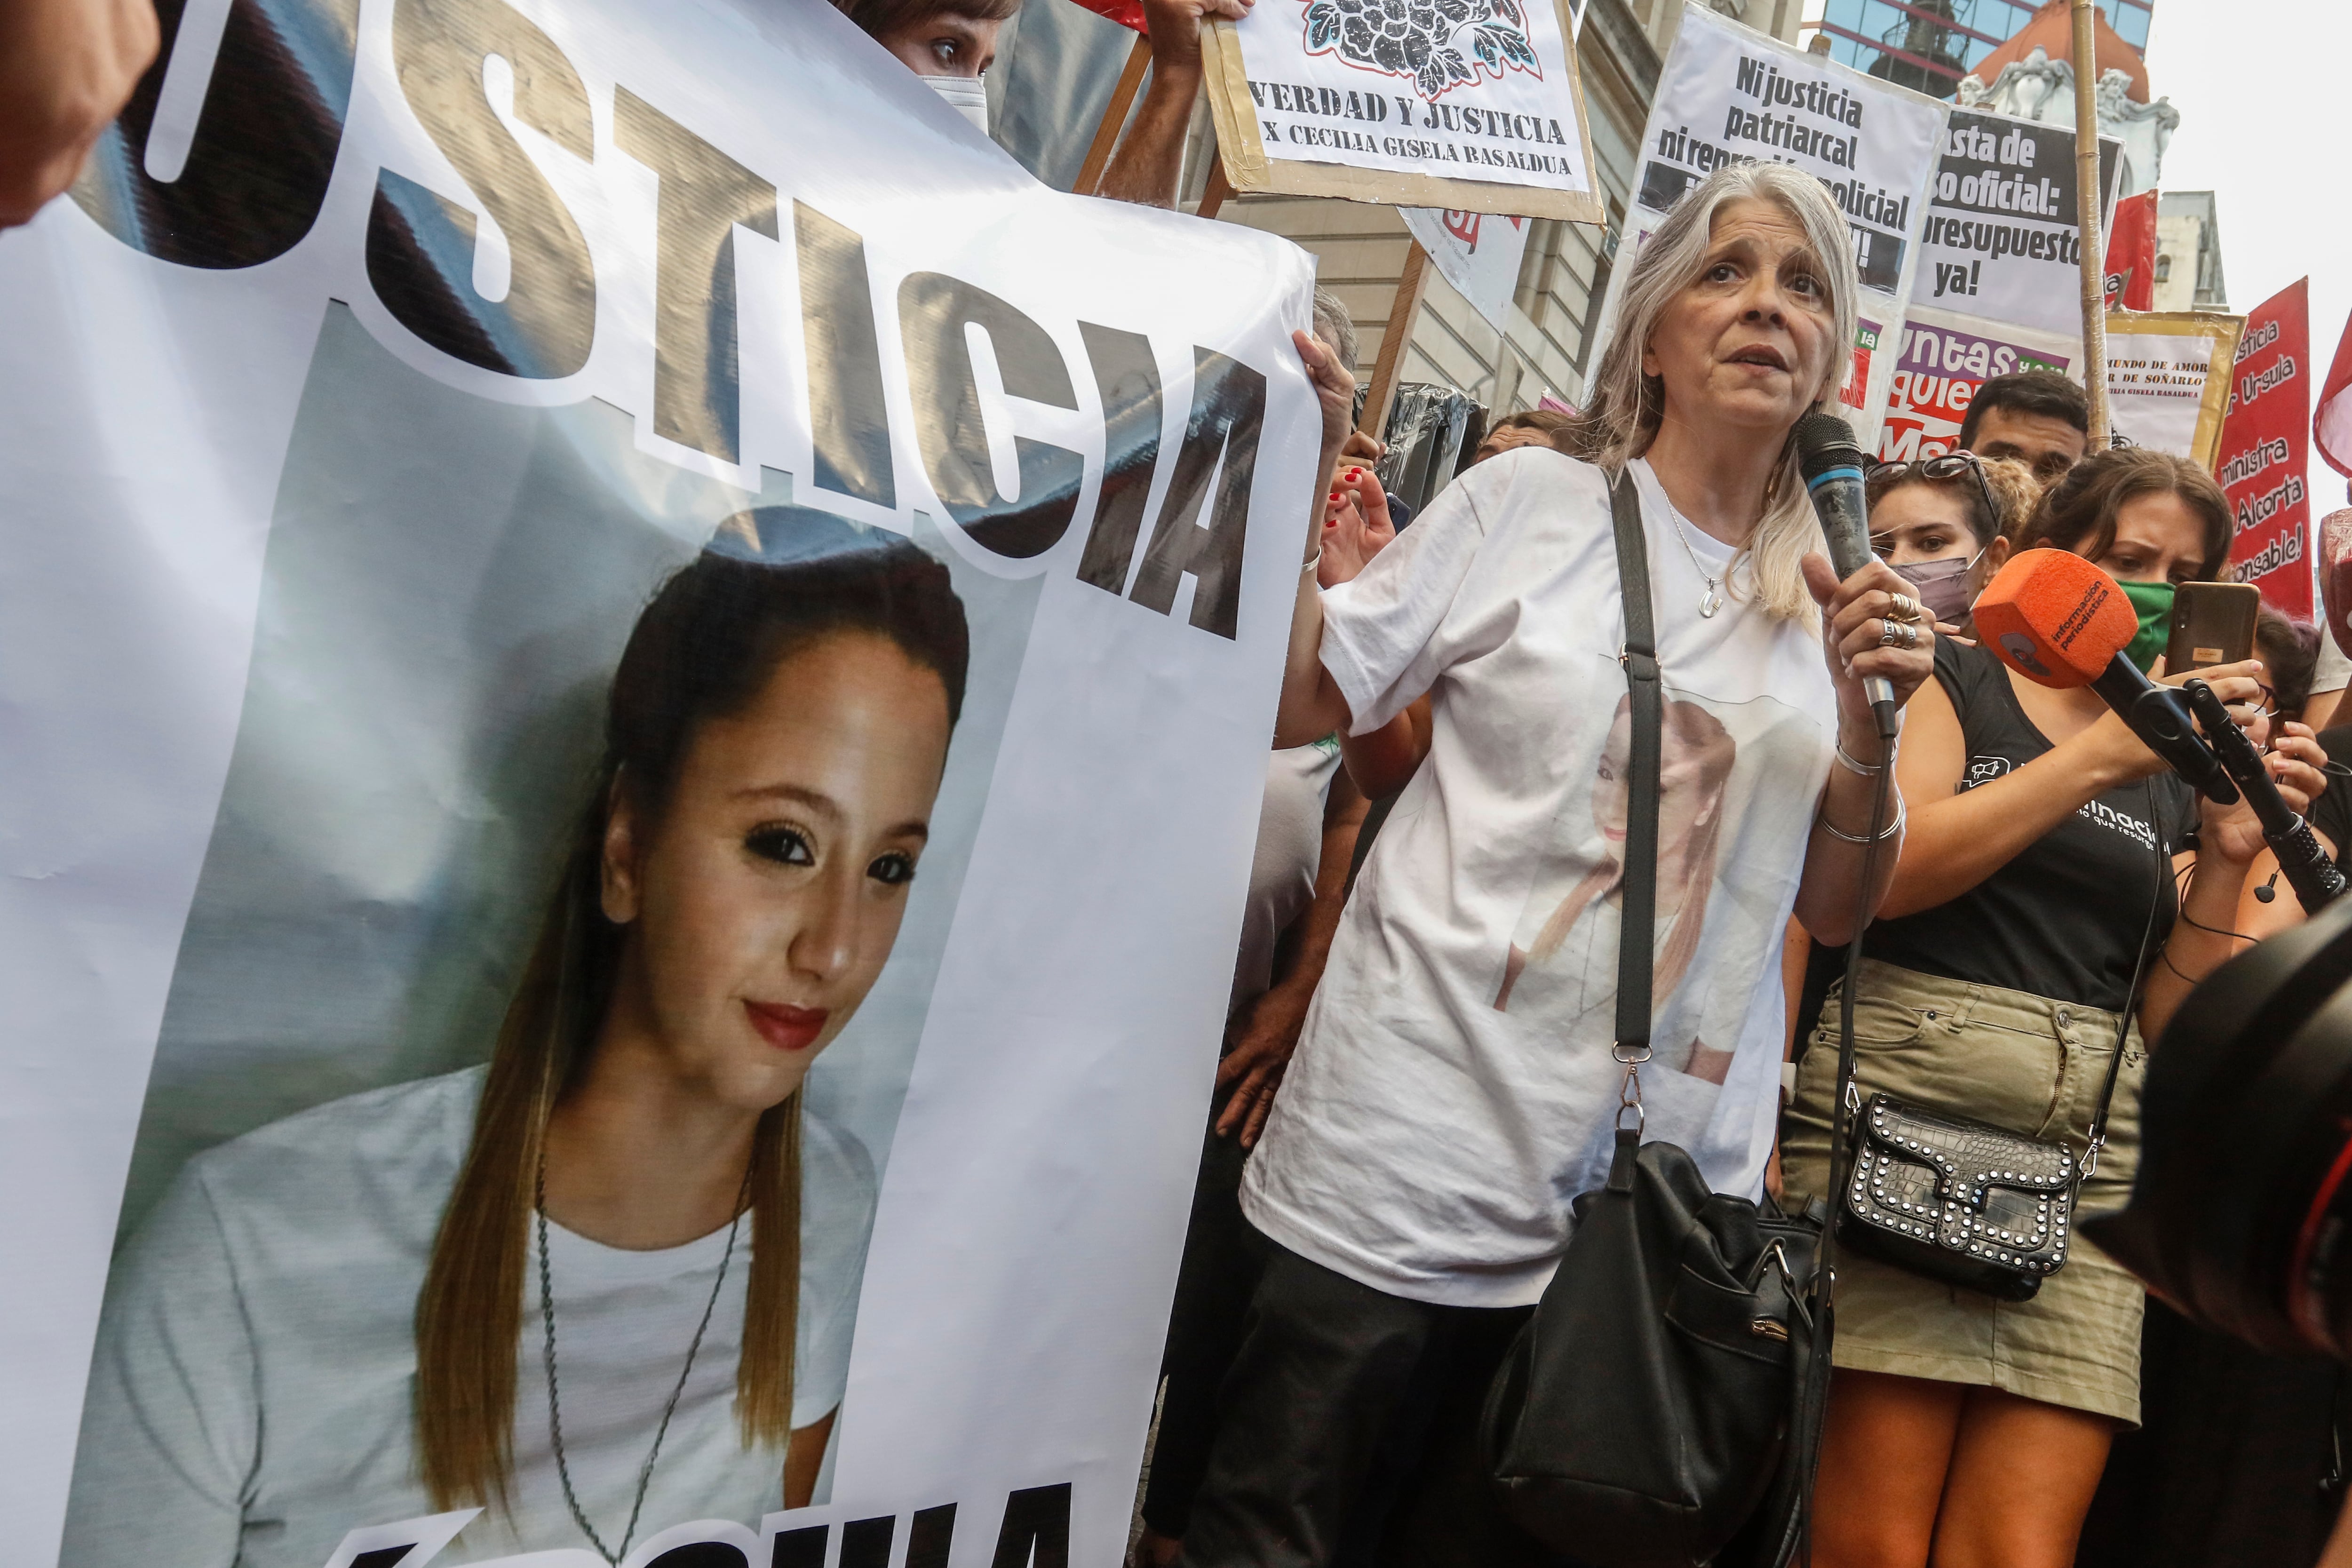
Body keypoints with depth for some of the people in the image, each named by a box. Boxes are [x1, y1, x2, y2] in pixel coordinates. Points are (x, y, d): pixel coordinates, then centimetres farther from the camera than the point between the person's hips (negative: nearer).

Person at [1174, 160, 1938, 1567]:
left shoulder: (1829, 600, 10)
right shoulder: (1533, 501, 0)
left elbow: (1836, 910, 11)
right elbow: (1291, 702, -2)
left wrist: (1867, 720, -4)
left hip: (1663, 1194, 4)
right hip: (1417, 1171, -3)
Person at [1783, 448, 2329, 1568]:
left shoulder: (2180, 770, 22)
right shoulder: (1950, 678, 10)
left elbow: (2168, 1026, 17)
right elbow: (1886, 871, -9)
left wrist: (2226, 859, 4)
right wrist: (2107, 753, -7)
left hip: (2093, 1144, 5)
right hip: (1907, 1099, -4)